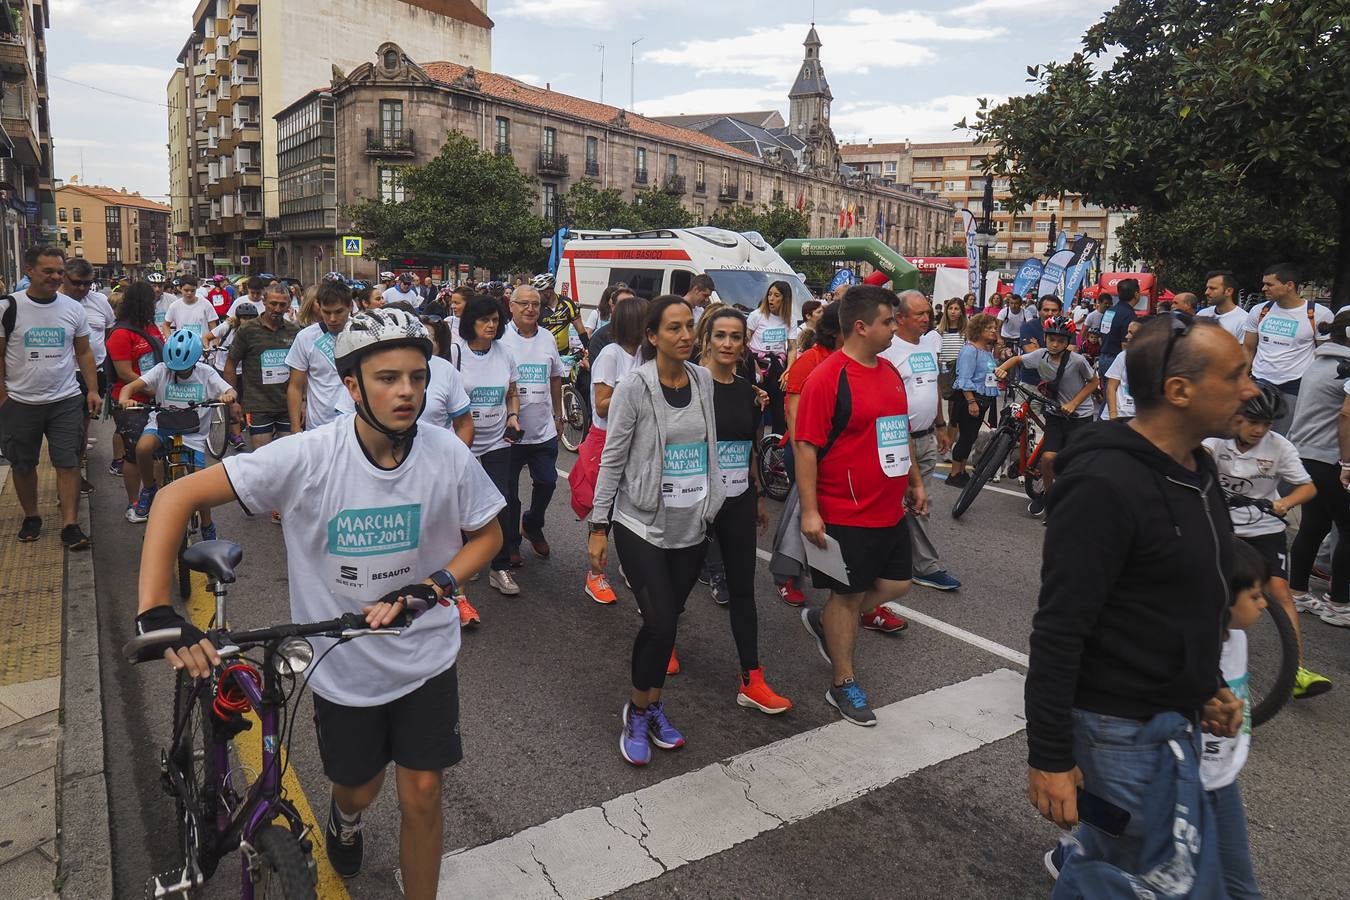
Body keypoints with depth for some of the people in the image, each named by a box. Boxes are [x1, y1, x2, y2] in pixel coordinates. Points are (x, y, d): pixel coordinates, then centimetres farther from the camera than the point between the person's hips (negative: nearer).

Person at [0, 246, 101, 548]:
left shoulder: (73, 308, 3)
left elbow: (84, 352, 11)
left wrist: (93, 390, 2)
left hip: (66, 401, 1)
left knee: (68, 463, -2)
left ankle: (70, 524, 1)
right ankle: (31, 517, 28)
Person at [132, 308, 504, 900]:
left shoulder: (448, 454, -17)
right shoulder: (307, 457, -23)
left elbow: (487, 534, -3)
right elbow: (178, 497, -22)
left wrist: (431, 587, -19)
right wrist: (155, 612, -30)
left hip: (424, 657, 0)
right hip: (341, 665, 0)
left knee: (421, 796, 3)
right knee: (358, 788, 22)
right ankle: (346, 818, 60)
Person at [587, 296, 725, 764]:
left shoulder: (703, 380, 3)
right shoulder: (634, 387, -12)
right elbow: (612, 459, -8)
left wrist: (711, 503, 14)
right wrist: (599, 527, -9)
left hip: (692, 524, 5)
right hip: (642, 524, -5)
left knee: (667, 620, 12)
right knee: (660, 623, -8)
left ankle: (651, 704, 32)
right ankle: (638, 710, 16)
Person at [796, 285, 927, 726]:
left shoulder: (890, 372, 9)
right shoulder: (827, 377, -17)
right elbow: (805, 445, -19)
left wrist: (915, 481, 21)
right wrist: (809, 511, -21)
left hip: (890, 511, 8)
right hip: (846, 515, -8)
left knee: (897, 584, 15)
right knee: (847, 595, 5)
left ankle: (824, 622, 36)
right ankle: (843, 685, 23)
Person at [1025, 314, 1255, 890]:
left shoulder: (1197, 468, 5)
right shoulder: (1104, 485, -25)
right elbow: (1058, 633, -25)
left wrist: (1209, 687, 19)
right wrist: (1049, 757, -21)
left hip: (1174, 714, 9)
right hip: (1126, 727, -9)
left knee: (1113, 855, 23)